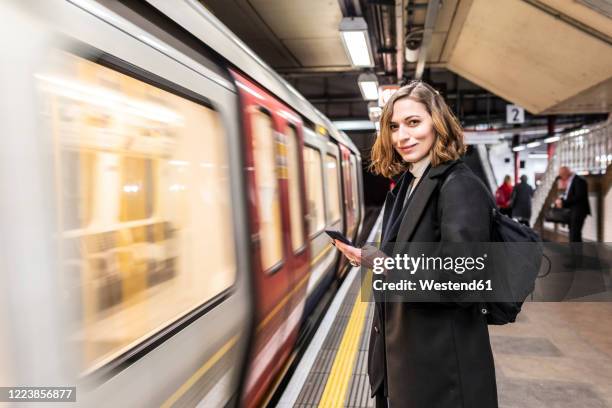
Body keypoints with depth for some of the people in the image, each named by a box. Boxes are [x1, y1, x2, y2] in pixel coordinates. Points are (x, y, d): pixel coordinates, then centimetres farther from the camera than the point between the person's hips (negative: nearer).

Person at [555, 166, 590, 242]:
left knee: (574, 235, -12)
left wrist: (564, 202, -18)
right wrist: (561, 199, 0)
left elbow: (579, 197, -21)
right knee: (573, 234, 12)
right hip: (572, 211, 10)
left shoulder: (579, 181, -13)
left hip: (578, 211, -10)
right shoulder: (570, 181, 15)